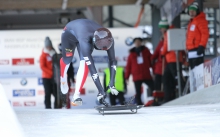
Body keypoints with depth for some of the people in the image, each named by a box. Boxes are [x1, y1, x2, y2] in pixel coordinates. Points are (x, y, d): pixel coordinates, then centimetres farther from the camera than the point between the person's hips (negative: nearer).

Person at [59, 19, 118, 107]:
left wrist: (112, 83, -36)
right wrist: (101, 91, -51)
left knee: (84, 63, -17)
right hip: (70, 32, -3)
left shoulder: (108, 39, -35)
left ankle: (76, 96, -14)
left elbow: (112, 61, -27)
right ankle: (63, 78, 50)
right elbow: (91, 67, -50)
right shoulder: (85, 41, -49)